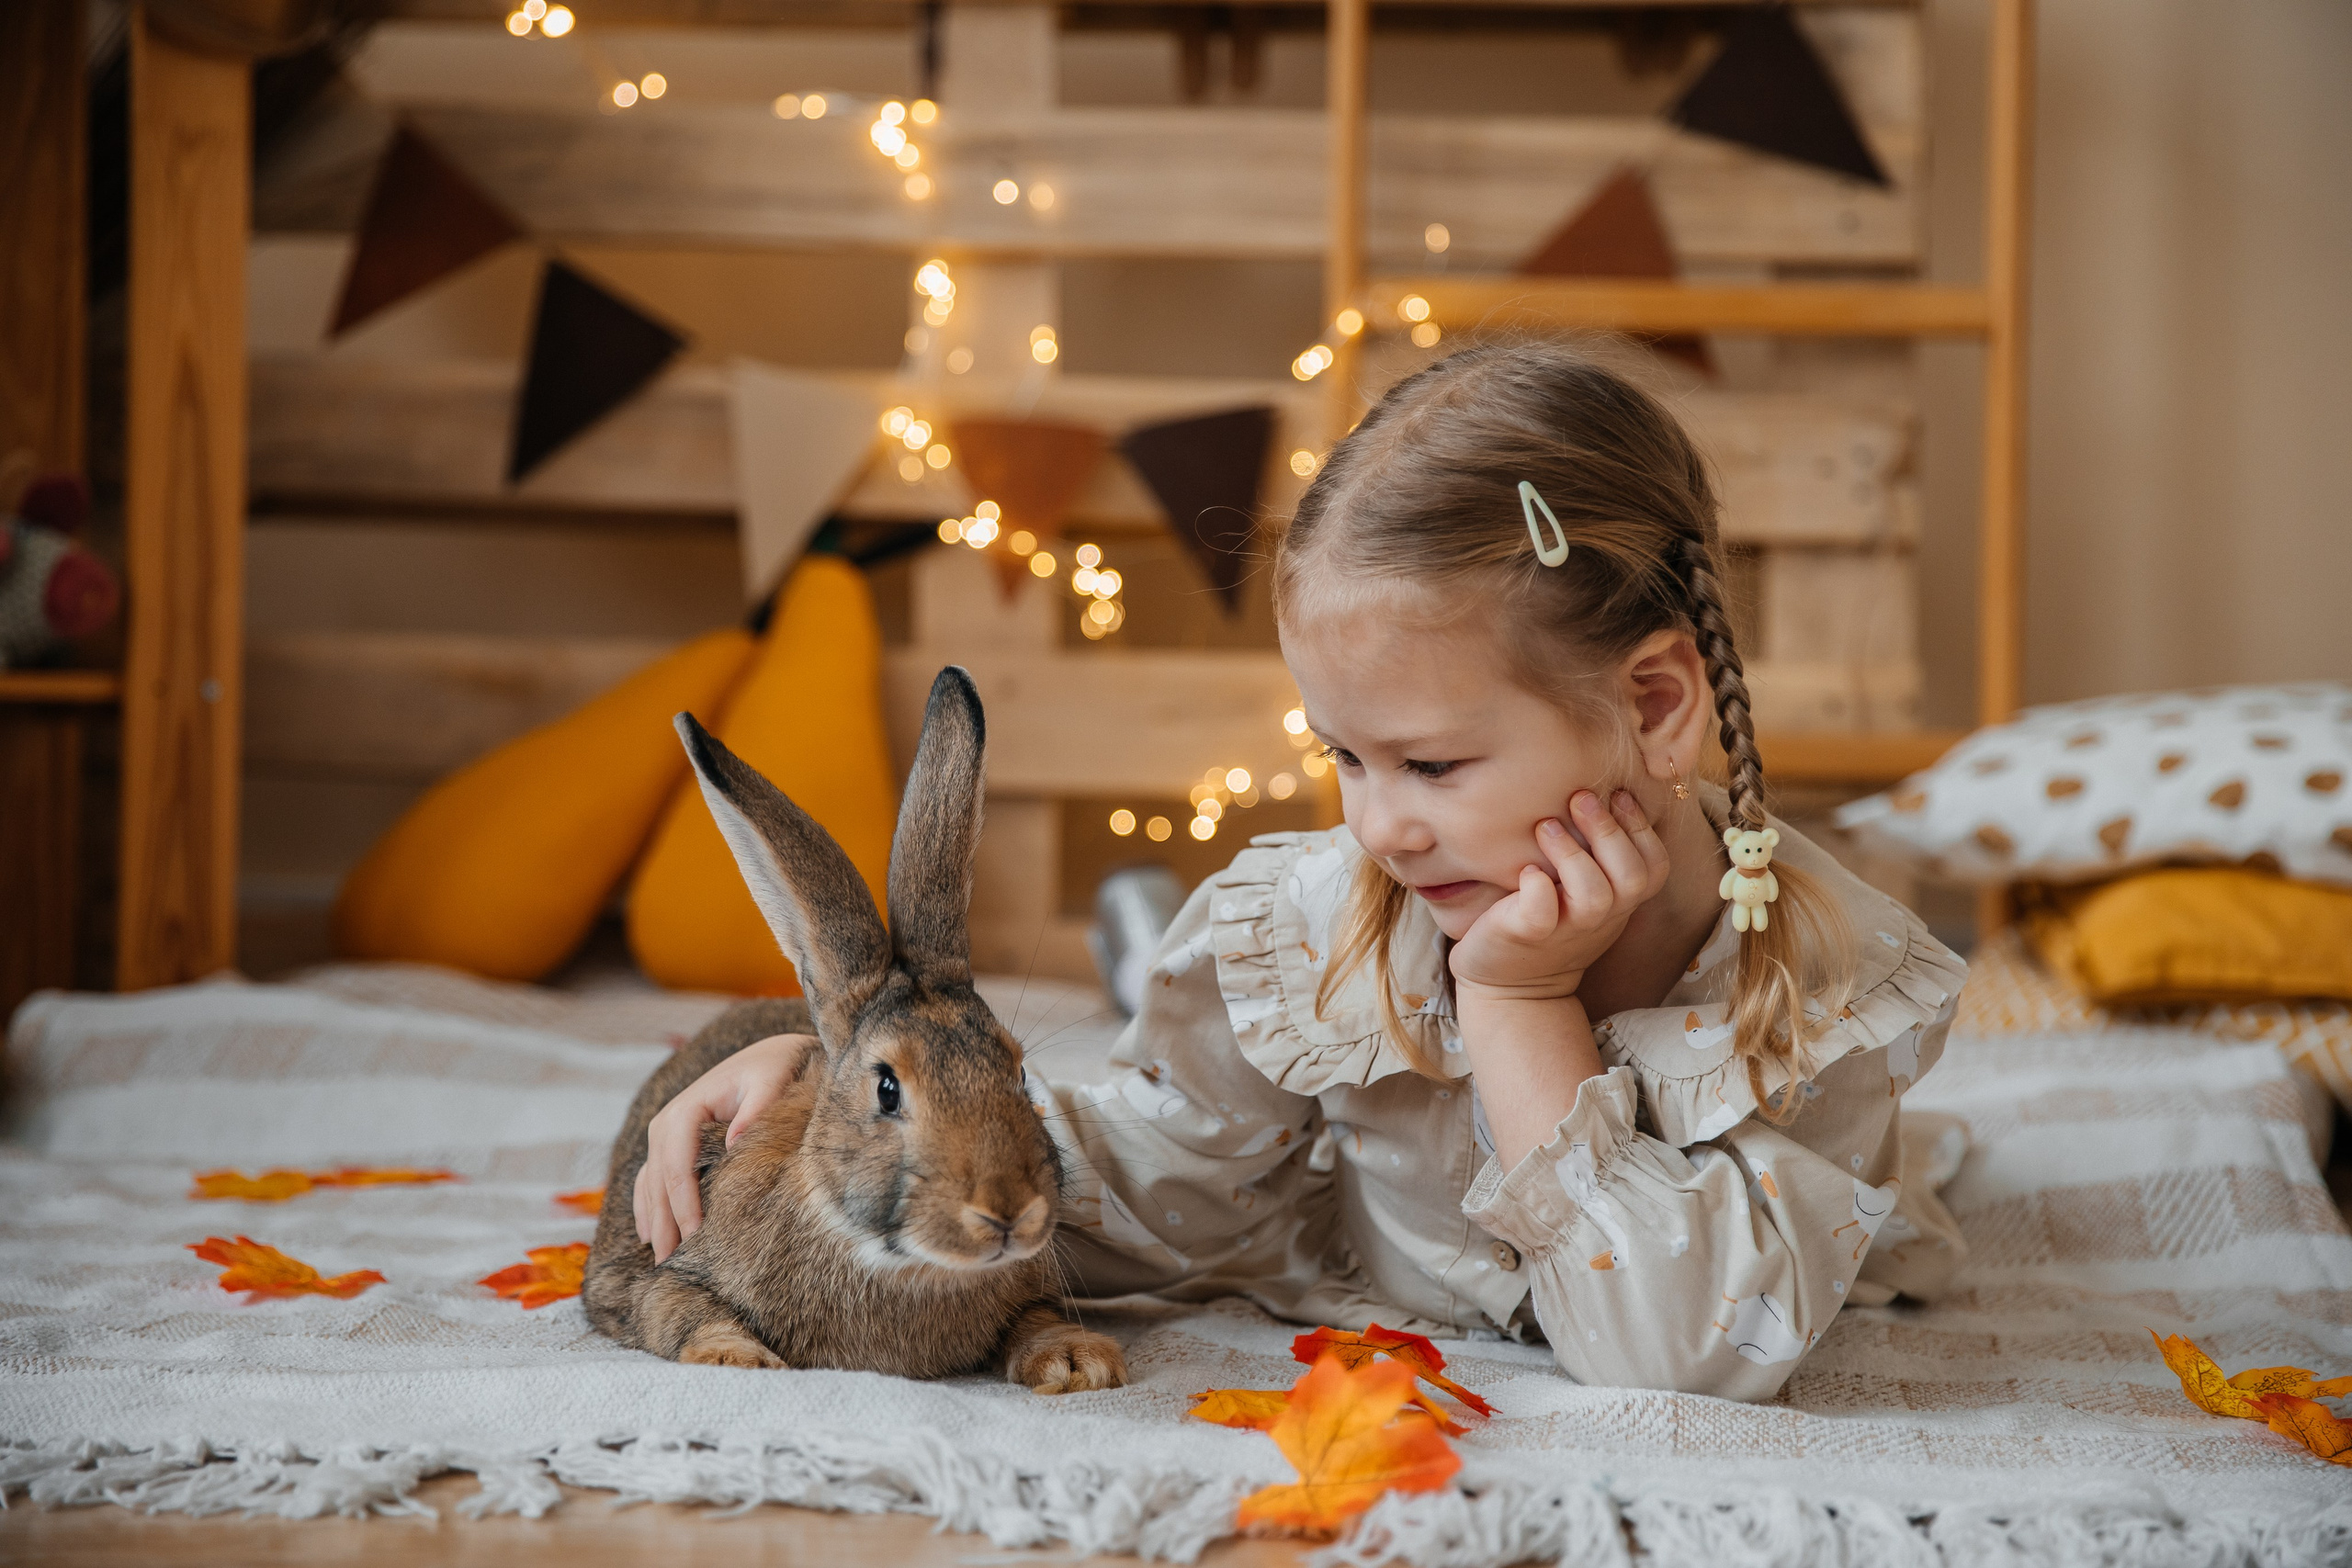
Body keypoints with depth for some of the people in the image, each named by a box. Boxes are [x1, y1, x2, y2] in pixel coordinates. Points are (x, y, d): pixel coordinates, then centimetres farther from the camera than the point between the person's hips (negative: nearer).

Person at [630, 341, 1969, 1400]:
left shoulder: (1829, 990, -42)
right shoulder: (1302, 938, -35)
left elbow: (1688, 1357, -47)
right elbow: (1135, 1191, -19)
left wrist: (1518, 1010, -50)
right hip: (1360, 1306, 0)